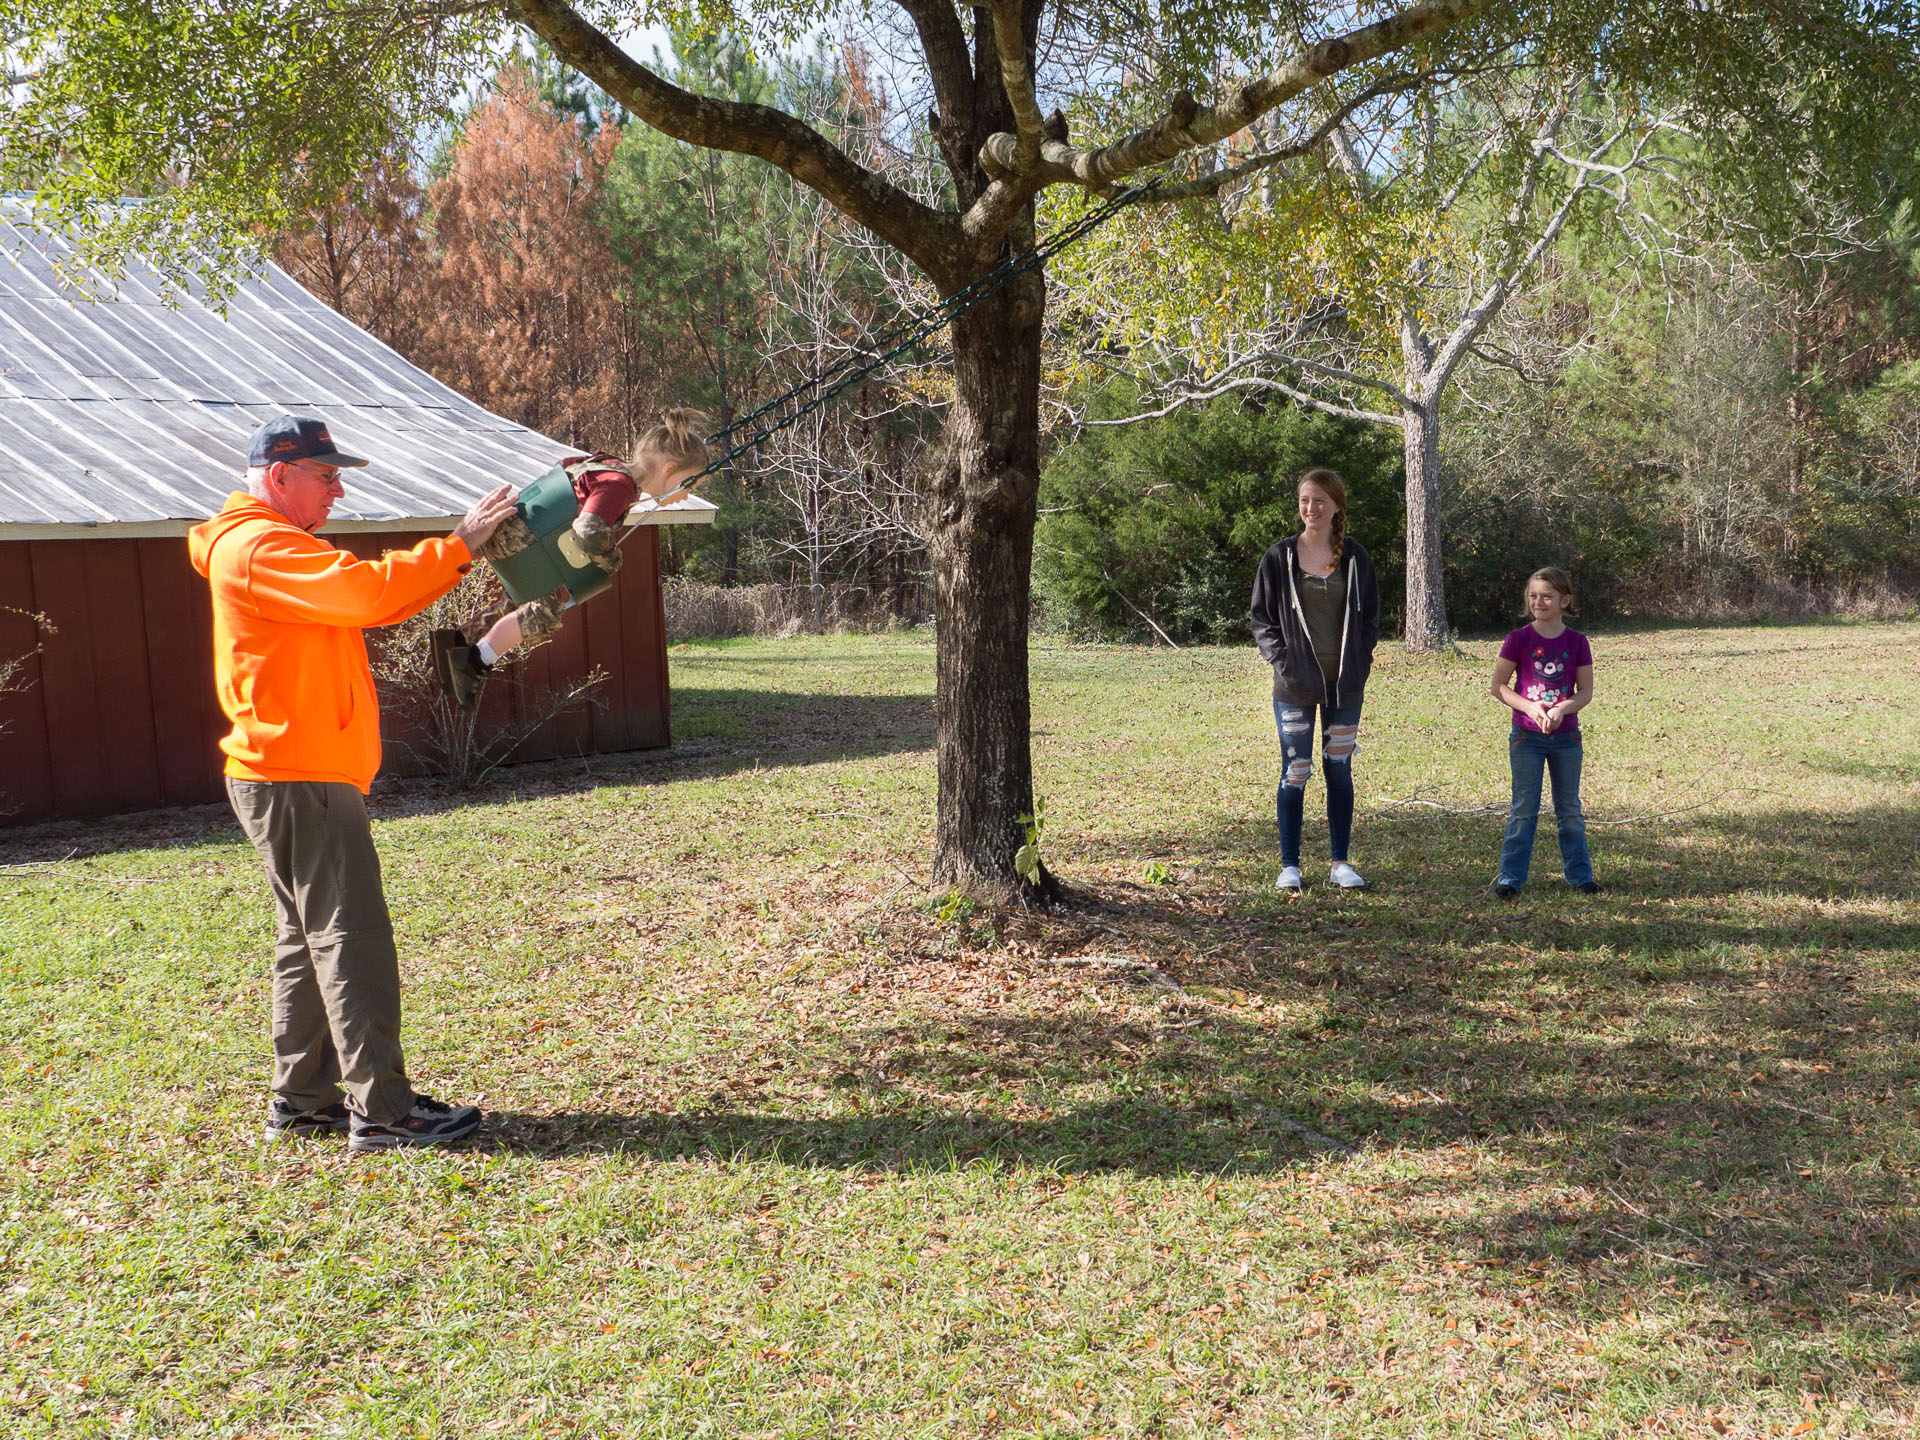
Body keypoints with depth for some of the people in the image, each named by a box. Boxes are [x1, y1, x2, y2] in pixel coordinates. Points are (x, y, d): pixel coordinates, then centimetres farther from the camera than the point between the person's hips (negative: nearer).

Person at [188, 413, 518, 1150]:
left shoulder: (275, 545, 23)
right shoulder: (261, 548, -13)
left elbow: (371, 601, 18)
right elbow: (366, 587, -25)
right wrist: (456, 546, -19)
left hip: (302, 777, 11)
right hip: (296, 779, -11)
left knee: (311, 940, 15)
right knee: (351, 937, -10)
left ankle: (302, 1100, 22)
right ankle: (383, 1109, -7)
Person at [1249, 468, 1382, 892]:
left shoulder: (1355, 558, 4)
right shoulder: (1279, 558, -1)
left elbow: (1370, 617, 10)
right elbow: (1261, 618, 2)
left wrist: (1360, 662, -2)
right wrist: (1281, 660, -9)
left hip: (1345, 684, 2)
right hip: (1295, 686, -2)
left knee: (1340, 771, 8)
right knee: (1295, 773, 0)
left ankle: (1340, 862, 18)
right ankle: (1289, 865, 9)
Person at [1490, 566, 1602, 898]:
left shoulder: (1576, 642, -1)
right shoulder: (1518, 639, -5)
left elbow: (1586, 692, 0)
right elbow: (1499, 687, -4)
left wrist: (1561, 708, -19)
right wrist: (1530, 707, -17)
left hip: (1566, 736, 2)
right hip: (1526, 735, -1)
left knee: (1570, 808, 11)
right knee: (1524, 809, 1)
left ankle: (1580, 874, 21)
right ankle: (1511, 877, 7)